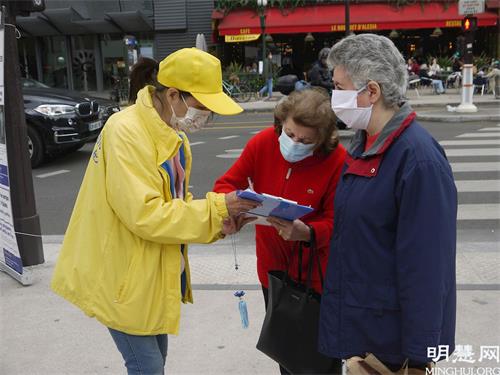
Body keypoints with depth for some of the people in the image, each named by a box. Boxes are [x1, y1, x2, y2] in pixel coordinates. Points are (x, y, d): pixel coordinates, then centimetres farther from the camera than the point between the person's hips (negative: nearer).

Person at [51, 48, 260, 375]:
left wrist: (216, 220, -6)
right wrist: (215, 208, -25)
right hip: (126, 277, -9)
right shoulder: (127, 132, -23)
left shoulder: (172, 133, 6)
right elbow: (144, 215, -29)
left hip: (157, 272, 9)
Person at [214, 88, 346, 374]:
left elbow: (335, 223, -18)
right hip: (272, 267, 3)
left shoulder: (337, 160, -22)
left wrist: (306, 232, -38)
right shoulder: (263, 142, -12)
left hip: (316, 275, -3)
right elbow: (227, 184, -6)